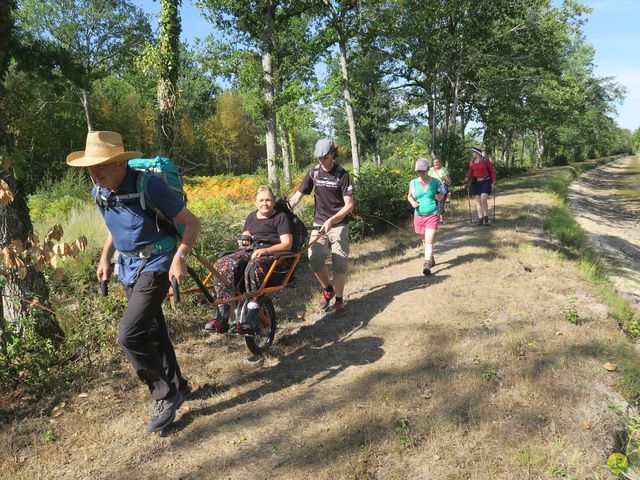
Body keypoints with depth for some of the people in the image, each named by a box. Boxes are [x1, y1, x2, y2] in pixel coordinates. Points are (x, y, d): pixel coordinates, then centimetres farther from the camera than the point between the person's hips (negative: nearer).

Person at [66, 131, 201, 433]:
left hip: (155, 266, -8)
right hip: (128, 267, 8)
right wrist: (105, 257, 10)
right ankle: (176, 386, 34)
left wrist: (180, 257, -29)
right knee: (151, 332, 15)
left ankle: (165, 394, 5)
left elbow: (191, 223, -17)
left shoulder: (148, 186, -21)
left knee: (130, 335, -15)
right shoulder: (99, 192, 0)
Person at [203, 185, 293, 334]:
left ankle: (253, 319, -43)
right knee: (223, 264, -28)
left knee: (253, 266, -41)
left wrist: (265, 250, -17)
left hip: (271, 254, -5)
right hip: (248, 251, 5)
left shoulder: (281, 217, 11)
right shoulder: (252, 217, 29)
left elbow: (287, 244, -1)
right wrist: (244, 237, 12)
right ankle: (221, 317, -34)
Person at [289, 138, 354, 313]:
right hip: (319, 223, 3)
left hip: (338, 224, -2)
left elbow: (349, 205, -12)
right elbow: (297, 196, -4)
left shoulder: (342, 175, -9)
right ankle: (327, 289, 16)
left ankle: (339, 299, 14)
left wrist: (331, 220, -23)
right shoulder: (313, 173, 0)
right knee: (314, 259, -10)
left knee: (339, 262, -3)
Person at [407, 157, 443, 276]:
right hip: (418, 216, 3)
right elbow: (409, 196, 16)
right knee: (425, 240, 18)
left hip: (432, 215, -3)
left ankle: (427, 265, -20)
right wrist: (412, 202, -5)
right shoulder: (413, 183, 1)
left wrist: (440, 197, -11)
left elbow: (442, 194, 12)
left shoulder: (435, 182, -3)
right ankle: (431, 259, 39)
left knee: (429, 240, -15)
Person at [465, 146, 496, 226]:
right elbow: (470, 172, 10)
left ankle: (486, 218, -3)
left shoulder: (486, 160, -4)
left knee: (483, 199, -18)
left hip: (485, 182, -4)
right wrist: (467, 177, -11)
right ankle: (480, 219, 9)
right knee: (478, 201, 3)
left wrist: (493, 183, -6)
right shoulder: (472, 161, 8)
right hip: (476, 182, 4)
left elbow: (492, 171, -2)